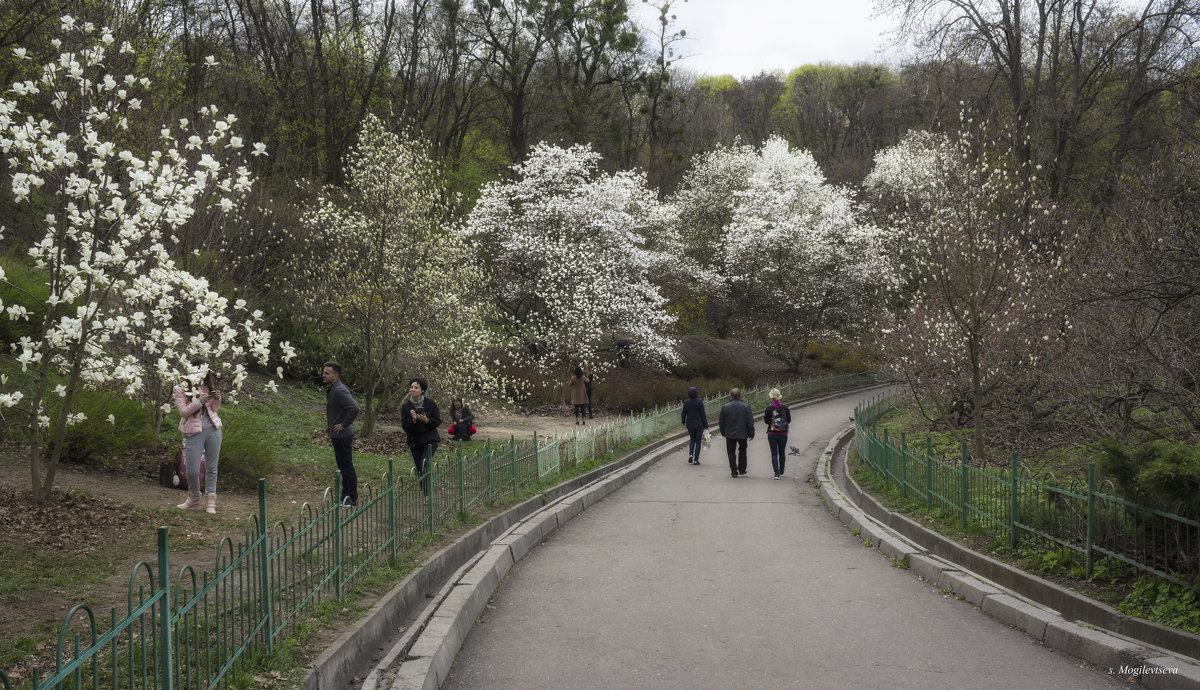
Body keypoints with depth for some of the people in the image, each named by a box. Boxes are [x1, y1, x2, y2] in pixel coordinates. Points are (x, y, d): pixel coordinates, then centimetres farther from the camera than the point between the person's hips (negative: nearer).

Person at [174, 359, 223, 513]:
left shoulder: (207, 386, 10)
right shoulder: (179, 389, -4)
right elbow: (183, 411, -12)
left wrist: (217, 399, -4)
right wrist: (200, 401, -20)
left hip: (213, 430, 4)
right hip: (194, 432, -4)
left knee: (211, 467, 6)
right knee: (192, 470, -3)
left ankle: (210, 501, 14)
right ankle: (194, 497, 22)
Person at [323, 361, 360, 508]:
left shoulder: (339, 391, -22)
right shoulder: (330, 389, 11)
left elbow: (355, 408, -33)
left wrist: (344, 425, -23)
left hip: (343, 435, -10)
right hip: (337, 435, 10)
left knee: (347, 466, -4)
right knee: (342, 465, 17)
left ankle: (352, 499, 2)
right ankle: (345, 496, 26)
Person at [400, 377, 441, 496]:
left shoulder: (430, 403, -7)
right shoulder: (406, 406, -3)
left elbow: (438, 422, -2)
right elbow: (405, 427, -4)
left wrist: (427, 420, -20)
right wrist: (413, 420, -23)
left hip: (430, 440, -3)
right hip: (415, 441, 3)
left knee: (425, 463, -22)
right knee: (419, 469, 7)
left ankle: (427, 494, -15)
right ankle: (424, 491, 23)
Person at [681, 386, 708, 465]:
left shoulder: (686, 402, -8)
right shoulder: (700, 402, -14)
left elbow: (684, 413, 2)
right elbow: (703, 414, -11)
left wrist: (683, 421, 21)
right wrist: (706, 425, -3)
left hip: (690, 424, 2)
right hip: (699, 424, -2)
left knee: (692, 439, 23)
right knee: (698, 441, 8)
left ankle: (691, 454, 2)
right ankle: (696, 460, 7)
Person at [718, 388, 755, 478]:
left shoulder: (725, 407, -6)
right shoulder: (746, 407, -8)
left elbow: (721, 422, 1)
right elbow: (750, 422, -4)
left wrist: (723, 432, 14)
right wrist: (751, 433, 6)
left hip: (730, 434, 0)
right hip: (743, 434, 0)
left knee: (731, 453, 8)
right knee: (742, 452, 19)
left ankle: (734, 472, 6)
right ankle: (742, 470, 22)